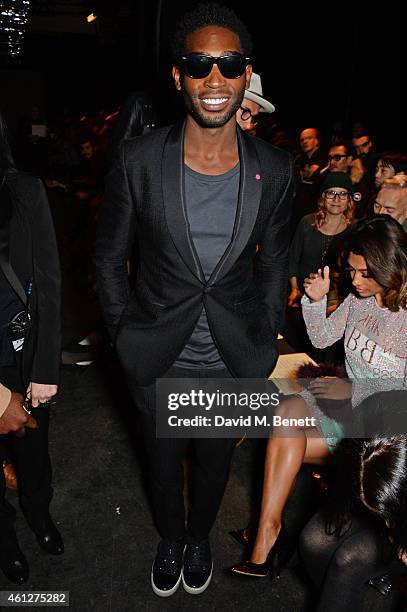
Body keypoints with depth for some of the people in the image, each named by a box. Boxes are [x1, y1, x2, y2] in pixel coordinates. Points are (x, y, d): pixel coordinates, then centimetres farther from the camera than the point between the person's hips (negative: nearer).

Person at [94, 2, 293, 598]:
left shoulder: (274, 169, -10)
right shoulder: (138, 161, -15)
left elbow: (273, 266, 1)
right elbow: (110, 258, -3)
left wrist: (264, 349, 2)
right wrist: (125, 336, -3)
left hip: (234, 363, 1)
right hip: (157, 360, 0)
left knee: (215, 458, 24)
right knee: (163, 457, 23)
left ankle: (199, 536, 58)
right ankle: (170, 538, 57)